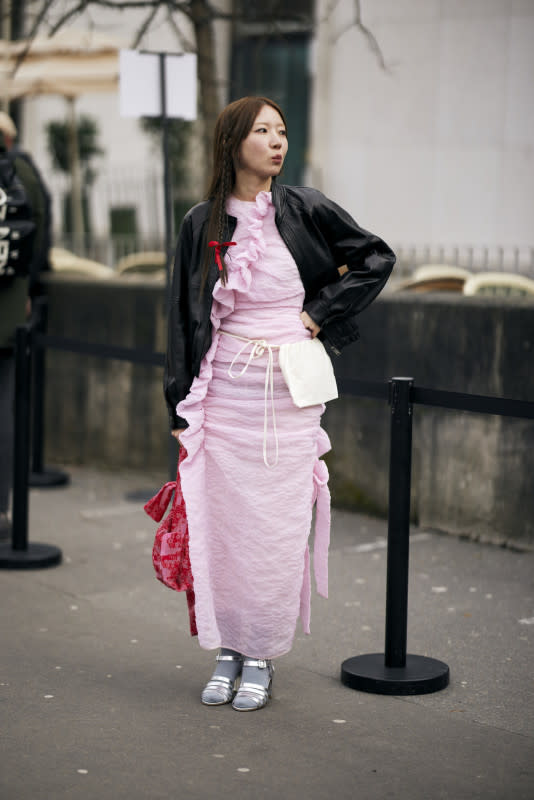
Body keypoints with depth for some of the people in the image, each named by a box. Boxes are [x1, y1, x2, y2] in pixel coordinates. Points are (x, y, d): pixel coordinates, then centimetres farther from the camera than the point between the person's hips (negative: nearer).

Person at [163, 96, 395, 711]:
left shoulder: (305, 211, 1)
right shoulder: (202, 224, 3)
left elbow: (378, 259, 9)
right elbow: (184, 316, 6)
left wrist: (323, 313, 0)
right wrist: (182, 407, 4)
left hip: (290, 390, -1)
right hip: (224, 391, 1)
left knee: (277, 525, 1)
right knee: (223, 519, 3)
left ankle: (261, 657, 14)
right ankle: (228, 649, 18)